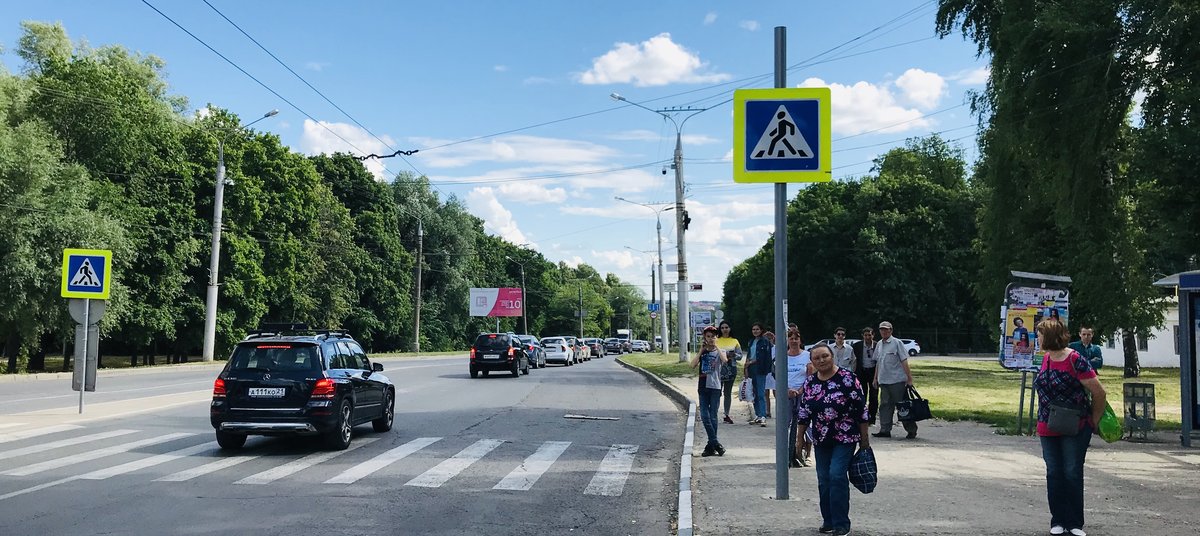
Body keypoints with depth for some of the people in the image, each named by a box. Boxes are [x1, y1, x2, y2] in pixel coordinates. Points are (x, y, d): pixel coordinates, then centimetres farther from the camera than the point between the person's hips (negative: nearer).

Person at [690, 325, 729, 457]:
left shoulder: (719, 351, 5)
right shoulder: (701, 352, 12)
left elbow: (725, 360, -19)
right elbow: (693, 365, -3)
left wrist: (716, 346, -12)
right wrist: (701, 350, -5)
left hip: (715, 387, -3)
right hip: (703, 387, 3)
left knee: (713, 417, 0)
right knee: (704, 416, -6)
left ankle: (711, 446, 7)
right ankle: (715, 444, -1)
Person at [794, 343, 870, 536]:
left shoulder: (847, 378, -11)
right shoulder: (810, 382, 4)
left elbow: (861, 409, -9)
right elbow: (803, 413, 12)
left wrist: (864, 439, -8)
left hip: (845, 437, -5)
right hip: (821, 440, 5)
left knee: (837, 476, -13)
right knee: (824, 480, 7)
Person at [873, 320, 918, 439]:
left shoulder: (897, 343, -5)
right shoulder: (879, 344, 14)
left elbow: (904, 361, -8)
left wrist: (909, 378, -12)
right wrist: (875, 378, 19)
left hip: (897, 380, -6)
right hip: (883, 381, 6)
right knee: (885, 406, 7)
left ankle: (911, 430, 4)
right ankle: (885, 430, 11)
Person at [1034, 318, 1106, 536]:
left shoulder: (1075, 360, -16)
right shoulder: (1046, 359, 6)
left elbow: (1099, 393, -12)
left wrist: (1093, 421, -2)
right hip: (1048, 428, 7)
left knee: (1073, 474, 0)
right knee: (1054, 474, 9)